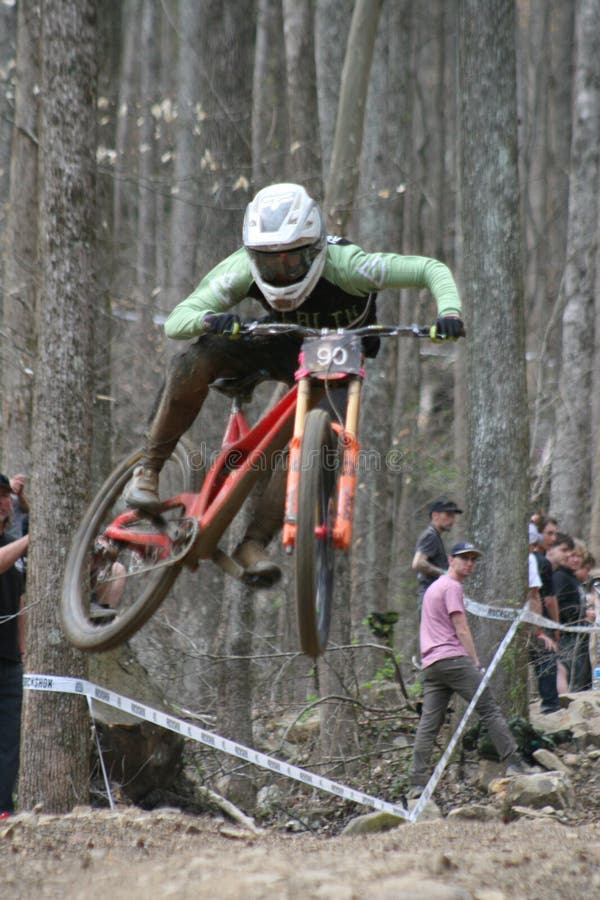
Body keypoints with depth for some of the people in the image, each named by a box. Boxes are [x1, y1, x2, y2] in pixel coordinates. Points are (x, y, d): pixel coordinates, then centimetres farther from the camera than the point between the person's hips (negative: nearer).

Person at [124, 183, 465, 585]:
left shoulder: (344, 264, -36)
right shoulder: (243, 269, -29)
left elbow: (432, 269, -35)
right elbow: (175, 321, -33)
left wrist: (449, 311, -54)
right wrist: (209, 320, -55)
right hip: (281, 343, 1)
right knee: (196, 362, -28)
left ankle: (255, 542, -11)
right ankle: (149, 469, -13)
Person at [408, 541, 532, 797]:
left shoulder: (433, 587, 26)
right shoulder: (452, 587, -3)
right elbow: (461, 630, -8)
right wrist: (476, 662, -7)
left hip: (430, 664, 9)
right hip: (453, 658, -9)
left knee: (428, 724, 2)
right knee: (490, 710, -5)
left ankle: (417, 782, -4)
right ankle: (514, 763, -9)